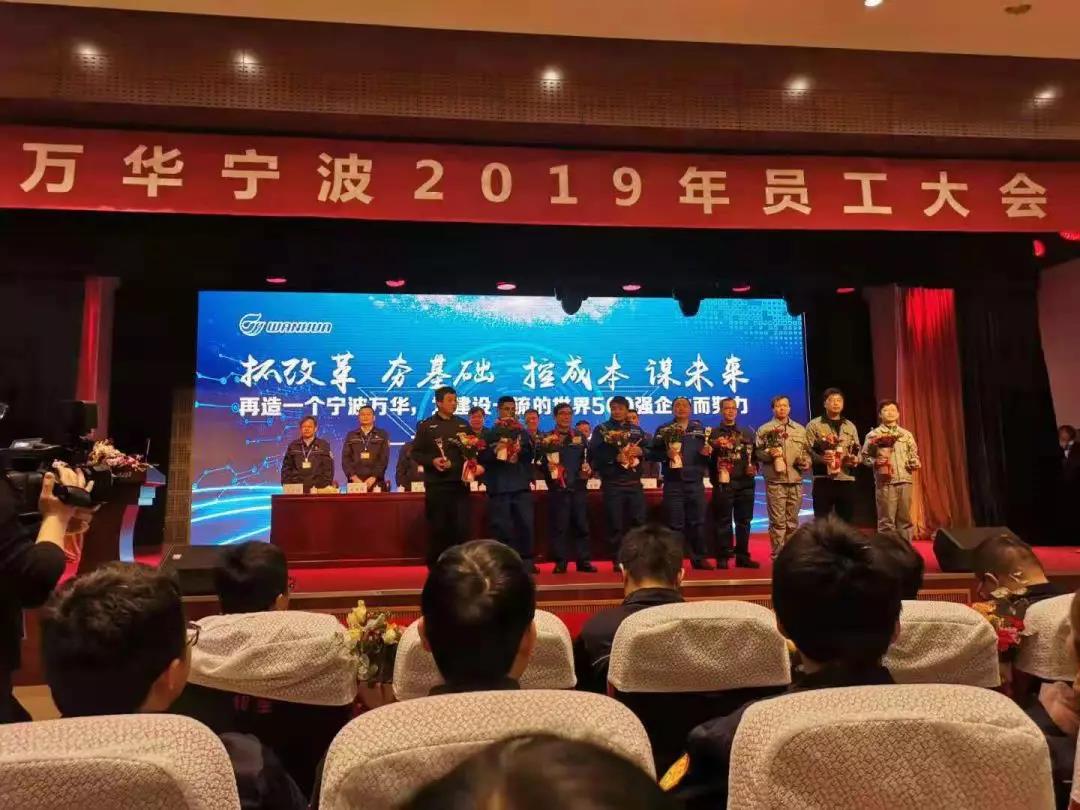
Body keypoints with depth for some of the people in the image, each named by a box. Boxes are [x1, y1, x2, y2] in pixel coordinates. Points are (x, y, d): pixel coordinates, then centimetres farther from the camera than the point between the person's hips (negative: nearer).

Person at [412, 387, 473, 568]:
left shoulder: (463, 424, 12)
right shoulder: (426, 426, 3)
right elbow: (416, 453, 1)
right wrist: (432, 461, -15)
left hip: (460, 483, 2)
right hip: (436, 485, -2)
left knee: (461, 527, 0)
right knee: (437, 528, 3)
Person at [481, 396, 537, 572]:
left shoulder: (523, 433, 16)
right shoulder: (490, 434, 8)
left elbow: (532, 454, 7)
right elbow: (482, 458, -2)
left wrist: (519, 452, -10)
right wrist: (495, 450, -18)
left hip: (521, 485, 2)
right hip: (498, 486, -2)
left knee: (525, 523, 0)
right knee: (501, 526, -1)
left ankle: (526, 561, 9)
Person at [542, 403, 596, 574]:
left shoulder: (580, 437, 16)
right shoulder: (547, 438, 5)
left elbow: (588, 458, 16)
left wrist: (588, 469, -3)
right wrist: (548, 467, -21)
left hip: (578, 487, 3)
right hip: (557, 488, -3)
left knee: (581, 524, 5)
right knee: (559, 526, -1)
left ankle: (584, 561, 12)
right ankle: (561, 562, 7)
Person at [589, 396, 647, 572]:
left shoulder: (637, 430, 16)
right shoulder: (601, 429, 3)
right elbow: (594, 454, -8)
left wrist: (640, 451, -8)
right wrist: (615, 458, -19)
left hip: (634, 483, 3)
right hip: (612, 484, -3)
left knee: (638, 522, 3)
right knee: (615, 524, 0)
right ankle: (617, 561, 9)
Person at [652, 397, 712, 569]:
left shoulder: (700, 428, 12)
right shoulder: (663, 430, 4)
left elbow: (708, 449, 15)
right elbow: (652, 452, -2)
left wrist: (708, 451, -7)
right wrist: (666, 454, -19)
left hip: (695, 482, 2)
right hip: (673, 483, -2)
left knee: (698, 521, 7)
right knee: (675, 523, 2)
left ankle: (700, 558, 18)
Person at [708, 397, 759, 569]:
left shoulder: (748, 432, 15)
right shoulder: (713, 433, 3)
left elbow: (755, 453, 15)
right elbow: (707, 457, -4)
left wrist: (754, 467, -3)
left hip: (746, 483, 4)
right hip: (723, 483, -4)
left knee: (744, 520, 7)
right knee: (723, 521, -1)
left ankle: (742, 556, 16)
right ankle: (723, 557, 5)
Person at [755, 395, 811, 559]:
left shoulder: (800, 429, 16)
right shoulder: (764, 429, 3)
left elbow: (806, 451, 19)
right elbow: (757, 453, -1)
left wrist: (806, 462, 0)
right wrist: (769, 453, -19)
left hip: (796, 480, 4)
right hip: (775, 481, -4)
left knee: (792, 521, 9)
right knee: (777, 521, -3)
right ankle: (778, 556, 3)